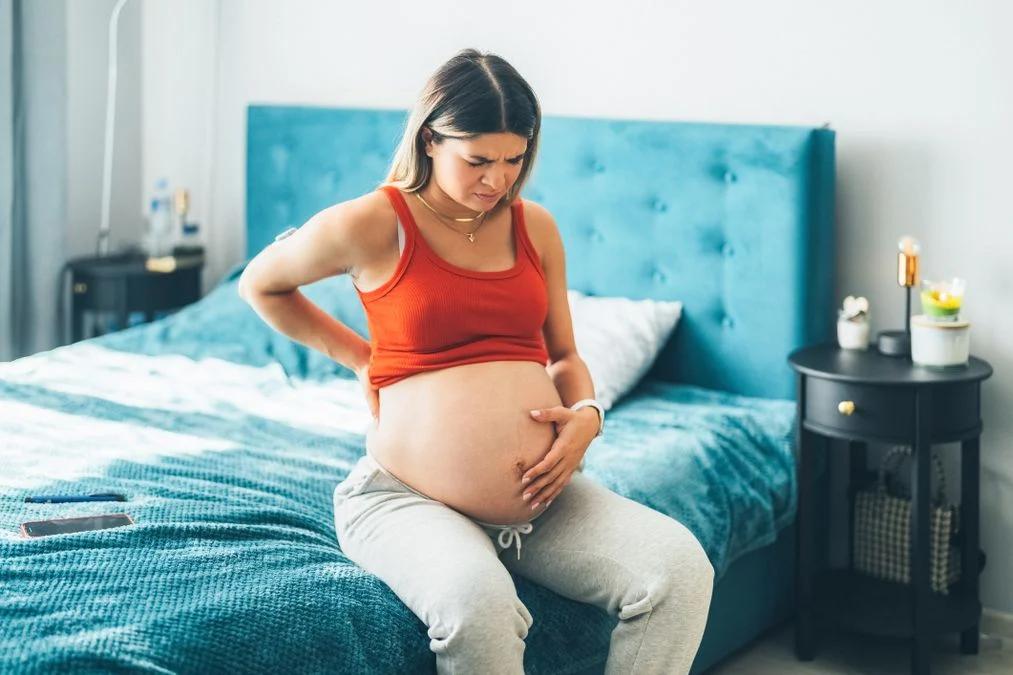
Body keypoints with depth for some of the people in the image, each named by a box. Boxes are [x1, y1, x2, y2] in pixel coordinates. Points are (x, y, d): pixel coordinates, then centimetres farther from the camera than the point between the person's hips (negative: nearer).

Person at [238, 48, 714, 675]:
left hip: (544, 497, 5)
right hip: (410, 497, -4)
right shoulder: (373, 224, -4)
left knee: (681, 567, -19)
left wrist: (587, 415, -2)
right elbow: (260, 285, 12)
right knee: (475, 601, -37)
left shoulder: (535, 226, 10)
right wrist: (359, 356, 8)